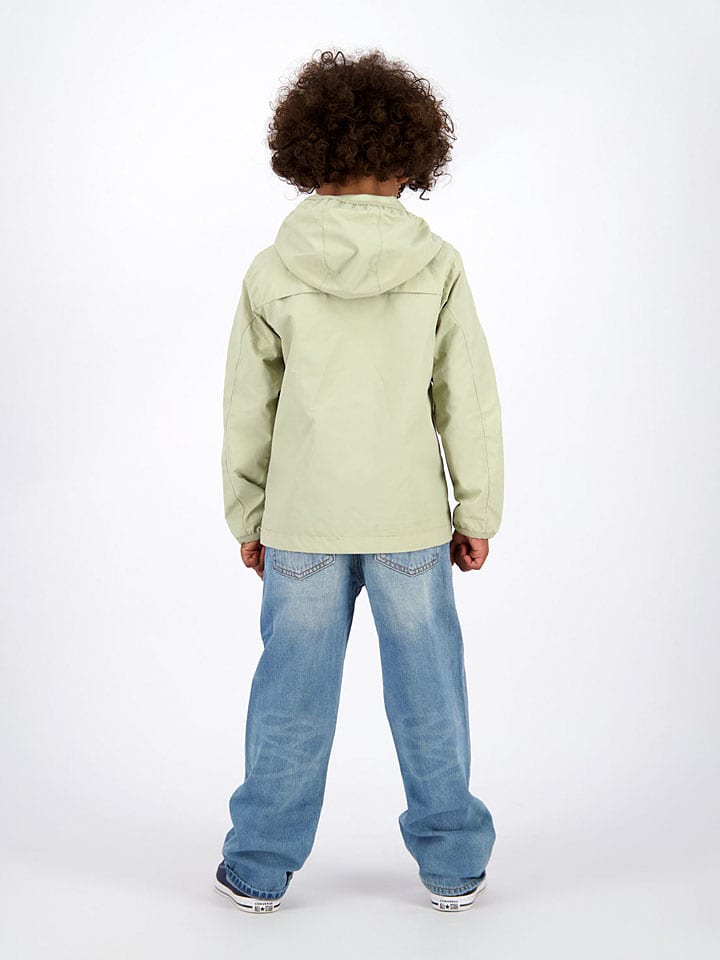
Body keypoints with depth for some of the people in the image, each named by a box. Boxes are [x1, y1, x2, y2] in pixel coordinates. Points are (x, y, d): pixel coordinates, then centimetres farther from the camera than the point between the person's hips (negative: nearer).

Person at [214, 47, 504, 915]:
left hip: (302, 519, 1)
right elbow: (469, 400, -3)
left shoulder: (273, 271, -5)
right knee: (427, 690, 12)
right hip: (410, 517, 0)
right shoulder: (437, 265, -7)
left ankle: (260, 868, 24)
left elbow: (247, 409, 1)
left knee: (291, 694, 11)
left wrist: (246, 516, 11)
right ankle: (453, 864, 25)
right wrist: (478, 513, 6)